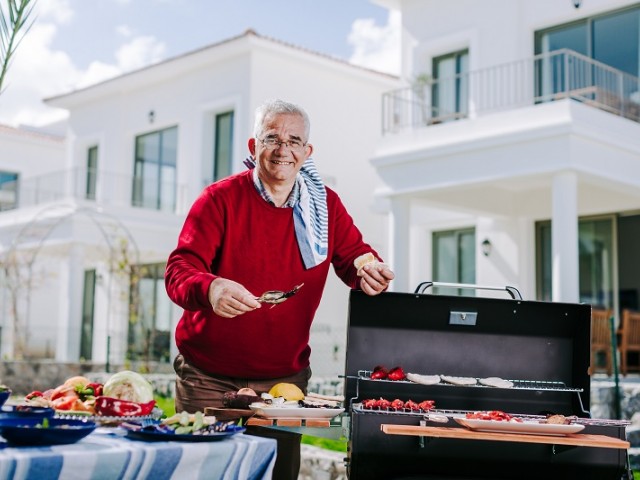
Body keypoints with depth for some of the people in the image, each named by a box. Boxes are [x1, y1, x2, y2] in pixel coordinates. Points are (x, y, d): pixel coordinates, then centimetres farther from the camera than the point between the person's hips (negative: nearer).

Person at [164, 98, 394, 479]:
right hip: (210, 377, -2)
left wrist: (368, 271, -18)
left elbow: (354, 258, 8)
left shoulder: (325, 205, 3)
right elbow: (179, 270, -16)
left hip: (284, 379, 3)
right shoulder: (220, 199, -9)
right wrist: (210, 289, -40)